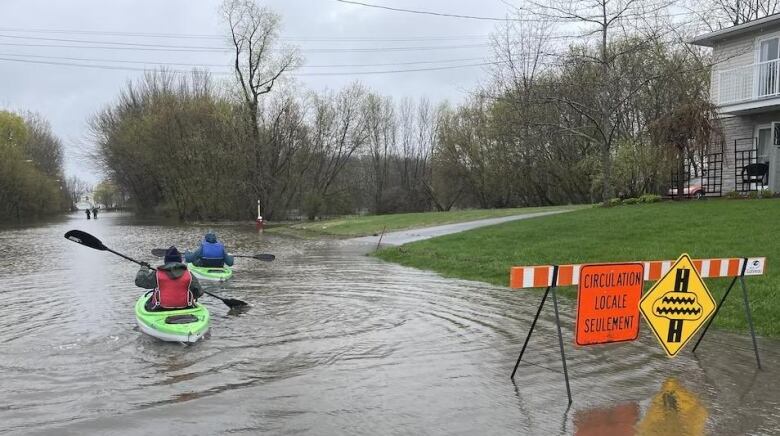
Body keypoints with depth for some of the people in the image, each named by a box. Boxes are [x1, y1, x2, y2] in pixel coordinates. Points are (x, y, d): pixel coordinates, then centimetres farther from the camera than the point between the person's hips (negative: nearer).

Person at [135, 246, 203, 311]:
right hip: (184, 310, 1)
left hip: (160, 309, -1)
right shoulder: (189, 275, -6)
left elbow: (139, 280, 5)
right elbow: (199, 292, 2)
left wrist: (143, 268, 24)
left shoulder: (157, 275, -8)